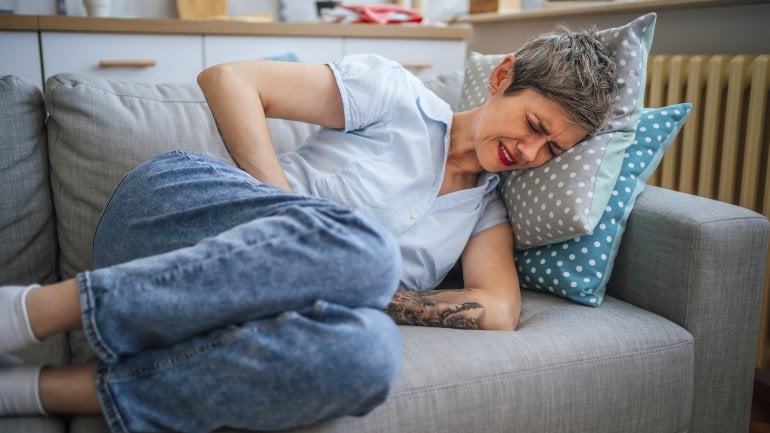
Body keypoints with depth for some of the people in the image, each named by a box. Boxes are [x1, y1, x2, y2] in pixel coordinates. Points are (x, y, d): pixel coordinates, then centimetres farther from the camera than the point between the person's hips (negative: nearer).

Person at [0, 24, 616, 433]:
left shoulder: (486, 214, 16)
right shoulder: (398, 93, 3)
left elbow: (500, 312, -3)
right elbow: (227, 79, -1)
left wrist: (361, 294, -15)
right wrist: (297, 219, -13)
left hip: (223, 307, 3)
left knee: (369, 353, -32)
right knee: (364, 248, -34)